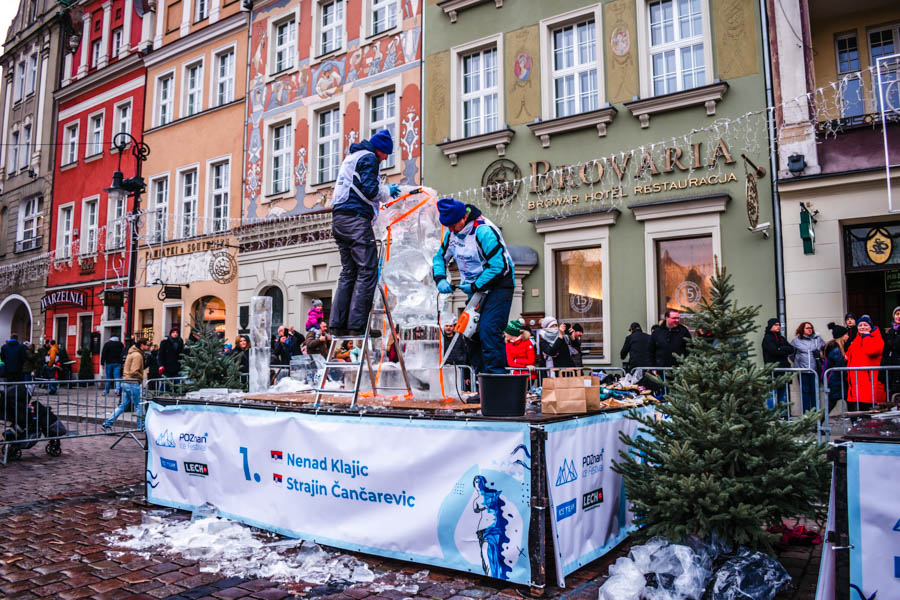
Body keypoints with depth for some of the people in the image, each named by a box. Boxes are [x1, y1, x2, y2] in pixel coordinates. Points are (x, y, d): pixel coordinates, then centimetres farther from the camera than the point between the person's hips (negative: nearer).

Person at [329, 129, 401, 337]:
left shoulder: (351, 157, 27)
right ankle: (357, 325, -15)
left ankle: (338, 324, 5)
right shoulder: (368, 157, -3)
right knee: (368, 271, -10)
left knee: (349, 271, 10)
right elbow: (370, 190, -13)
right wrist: (388, 191, 5)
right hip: (356, 218, -10)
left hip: (339, 218, 10)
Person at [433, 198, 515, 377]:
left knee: (488, 330, -21)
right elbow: (439, 257, 15)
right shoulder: (452, 233, 2)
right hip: (475, 290, 9)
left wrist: (475, 286, -22)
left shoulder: (484, 231, -24)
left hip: (498, 287, -8)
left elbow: (499, 266, -28)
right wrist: (440, 279, -4)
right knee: (472, 333, 6)